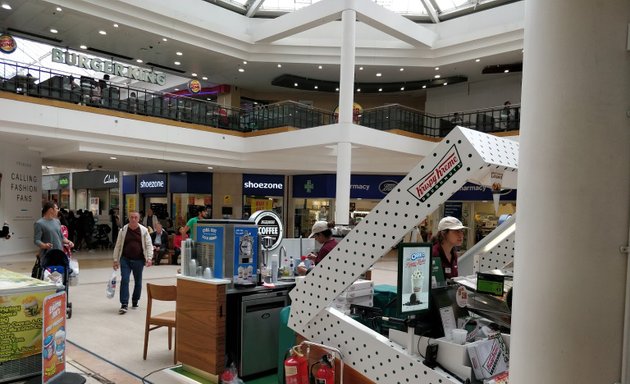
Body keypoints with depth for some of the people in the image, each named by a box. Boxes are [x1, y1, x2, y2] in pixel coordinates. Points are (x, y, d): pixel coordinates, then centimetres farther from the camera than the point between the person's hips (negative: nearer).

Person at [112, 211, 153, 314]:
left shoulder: (144, 230, -2)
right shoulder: (123, 230, 1)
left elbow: (149, 245, -2)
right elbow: (118, 246, 5)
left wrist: (149, 258, -12)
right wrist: (115, 260, 3)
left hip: (139, 260, 0)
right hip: (125, 260, 0)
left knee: (138, 282, 11)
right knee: (124, 281, -8)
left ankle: (135, 301, 30)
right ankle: (124, 304, -5)